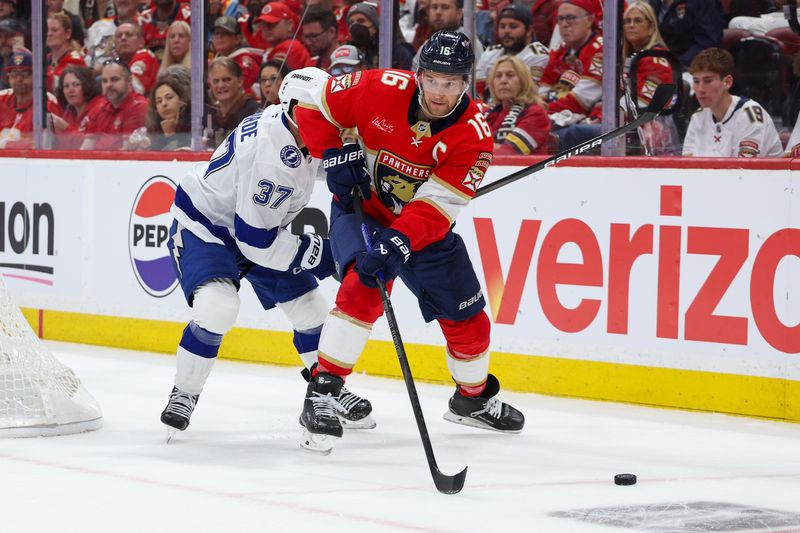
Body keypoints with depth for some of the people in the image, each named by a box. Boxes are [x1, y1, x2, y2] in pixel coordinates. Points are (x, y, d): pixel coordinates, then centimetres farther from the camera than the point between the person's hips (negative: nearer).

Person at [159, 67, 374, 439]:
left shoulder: (295, 129, -10)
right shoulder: (271, 153, -35)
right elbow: (256, 240, -32)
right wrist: (318, 254, -24)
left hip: (260, 224, 9)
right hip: (206, 226, -9)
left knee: (311, 308, 8)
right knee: (217, 307, -31)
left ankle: (330, 392, 27)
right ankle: (183, 394, -13)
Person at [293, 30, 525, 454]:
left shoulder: (474, 135, -23)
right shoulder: (380, 89, -23)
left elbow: (436, 207, -29)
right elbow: (315, 106, -7)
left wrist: (398, 244, -43)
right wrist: (335, 157, -18)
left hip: (423, 228, 3)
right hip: (361, 208, -2)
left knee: (467, 319, 8)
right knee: (362, 286, -31)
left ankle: (474, 398, 37)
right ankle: (322, 391, -28)